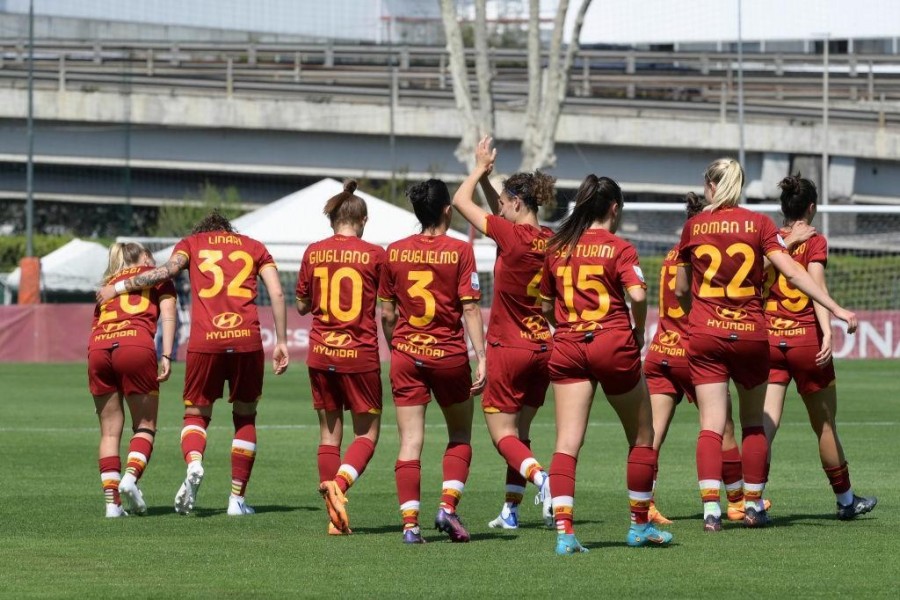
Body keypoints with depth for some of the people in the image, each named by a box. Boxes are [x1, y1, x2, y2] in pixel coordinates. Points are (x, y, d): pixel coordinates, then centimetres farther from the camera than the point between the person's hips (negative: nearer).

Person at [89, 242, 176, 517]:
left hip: (98, 347, 4)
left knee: (110, 429, 8)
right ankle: (131, 477, -18)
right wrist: (166, 357, 0)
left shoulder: (109, 282, 31)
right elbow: (167, 316, 7)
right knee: (145, 425, 7)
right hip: (136, 345, -3)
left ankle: (112, 501, 1)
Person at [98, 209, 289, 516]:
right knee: (245, 418, 16)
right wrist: (281, 342, 10)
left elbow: (166, 271, -2)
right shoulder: (255, 247, 20)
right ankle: (237, 499, 12)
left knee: (196, 414, 13)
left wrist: (118, 287, 4)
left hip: (205, 341, -1)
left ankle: (194, 464, -19)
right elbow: (277, 293, 8)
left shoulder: (192, 243, 17)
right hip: (247, 340, 1)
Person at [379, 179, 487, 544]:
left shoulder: (395, 252, 3)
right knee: (460, 437, 16)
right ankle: (448, 506, -1)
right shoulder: (459, 251, -7)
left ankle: (410, 523, -7)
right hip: (449, 355, -2)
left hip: (406, 354, 2)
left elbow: (386, 314, 7)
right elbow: (470, 309, -10)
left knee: (410, 441, 1)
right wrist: (481, 359, -9)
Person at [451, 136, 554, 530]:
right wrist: (486, 180, 19)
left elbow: (460, 201, -4)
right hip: (541, 348, 7)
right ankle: (510, 510, 16)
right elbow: (504, 220, 24)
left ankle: (539, 476, -27)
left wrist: (480, 169, 10)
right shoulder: (549, 240, 2)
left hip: (508, 349, -7)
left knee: (503, 434, -1)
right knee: (519, 432, 16)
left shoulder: (510, 235, -16)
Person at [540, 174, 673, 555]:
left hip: (567, 349, 3)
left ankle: (563, 529, -19)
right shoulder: (619, 249, -5)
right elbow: (637, 295, -18)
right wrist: (638, 332, -2)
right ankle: (640, 525, 23)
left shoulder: (557, 249, 8)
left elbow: (546, 306, 14)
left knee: (567, 442, -3)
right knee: (642, 437, 15)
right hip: (613, 345, -3)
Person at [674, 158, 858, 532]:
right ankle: (753, 507, 19)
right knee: (753, 423, 15)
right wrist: (836, 309, -9)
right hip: (751, 333, 0)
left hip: (705, 334, 0)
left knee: (711, 425, -3)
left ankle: (710, 508, -17)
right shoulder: (758, 224, -1)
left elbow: (681, 291, 11)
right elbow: (791, 272, -10)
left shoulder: (694, 226, 2)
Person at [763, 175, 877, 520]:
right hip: (805, 338, -3)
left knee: (765, 423, -3)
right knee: (825, 425, 11)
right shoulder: (814, 242, -4)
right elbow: (816, 287, -16)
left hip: (769, 338, 3)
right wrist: (827, 333, -22)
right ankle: (845, 501, 26)